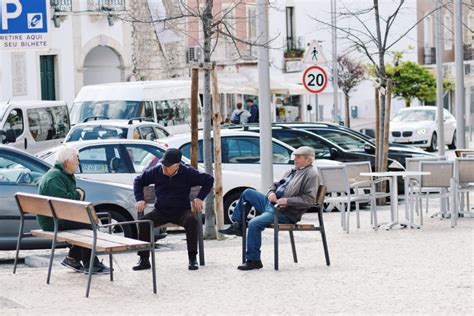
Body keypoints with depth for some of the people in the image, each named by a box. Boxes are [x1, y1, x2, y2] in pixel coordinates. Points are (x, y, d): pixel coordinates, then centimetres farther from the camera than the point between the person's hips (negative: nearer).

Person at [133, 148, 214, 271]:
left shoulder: (187, 173, -7)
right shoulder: (156, 171, -1)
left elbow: (208, 179, 4)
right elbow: (138, 181, 15)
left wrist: (200, 198, -5)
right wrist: (140, 199, 3)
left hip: (181, 211, -2)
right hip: (161, 212, 2)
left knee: (191, 220, -35)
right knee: (143, 223, -25)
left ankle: (192, 259, -28)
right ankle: (144, 260, -13)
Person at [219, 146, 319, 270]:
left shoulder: (311, 175, -10)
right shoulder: (293, 171, 18)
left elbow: (310, 200, -21)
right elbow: (276, 184, 25)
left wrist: (287, 201, -25)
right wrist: (271, 193, 1)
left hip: (284, 213, -10)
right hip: (272, 203, 10)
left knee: (254, 223, -26)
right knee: (247, 193, 15)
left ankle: (253, 260, -19)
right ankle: (237, 226, 19)